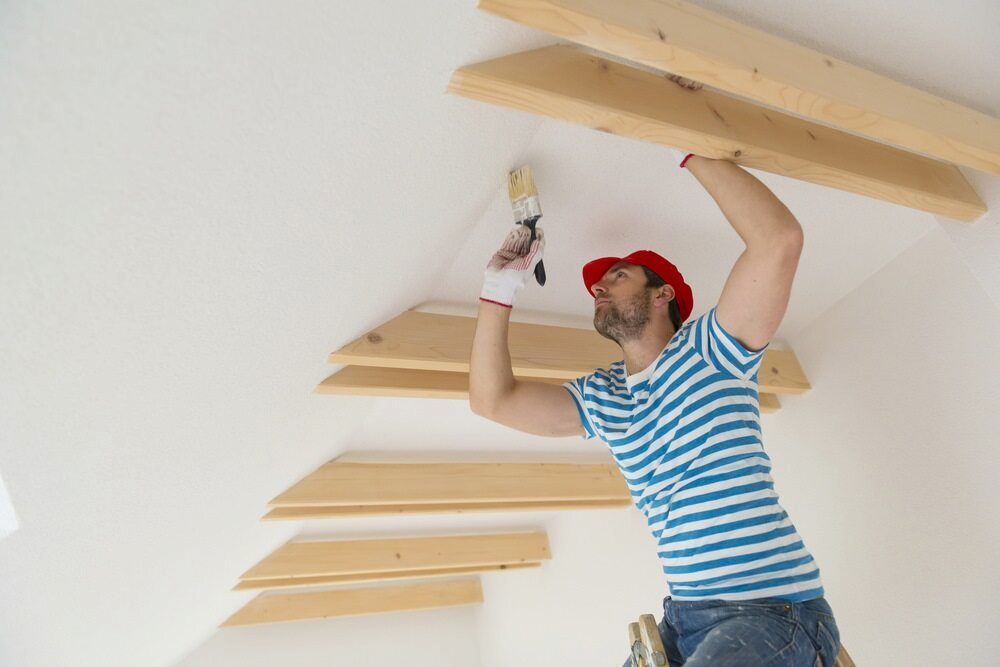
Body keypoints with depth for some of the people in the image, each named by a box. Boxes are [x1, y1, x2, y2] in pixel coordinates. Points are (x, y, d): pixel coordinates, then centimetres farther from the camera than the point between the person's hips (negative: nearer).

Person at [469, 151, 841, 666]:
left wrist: (696, 155, -12)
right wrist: (500, 289, 5)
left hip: (772, 612, -6)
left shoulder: (708, 350, -7)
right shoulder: (599, 397, 10)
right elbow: (492, 399, 8)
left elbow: (780, 238, -21)